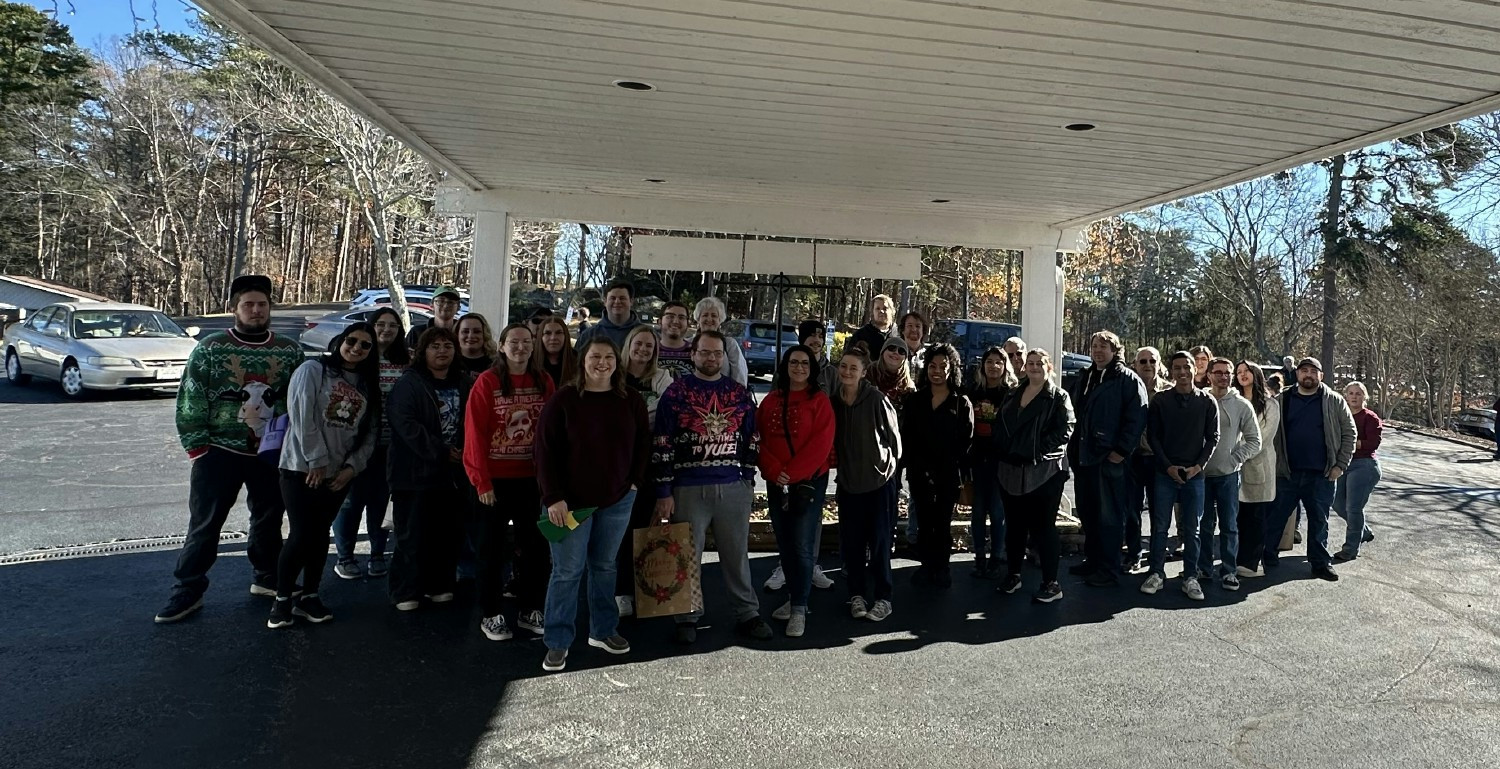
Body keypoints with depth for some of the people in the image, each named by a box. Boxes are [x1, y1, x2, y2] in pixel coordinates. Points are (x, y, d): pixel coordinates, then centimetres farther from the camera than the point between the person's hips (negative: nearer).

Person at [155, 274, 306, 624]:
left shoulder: (290, 351, 1)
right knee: (204, 523, 3)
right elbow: (190, 402, -6)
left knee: (269, 519, 16)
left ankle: (268, 577, 33)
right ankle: (188, 590, 15)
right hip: (220, 451, -3)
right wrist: (197, 448, -9)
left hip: (271, 452, 3)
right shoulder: (210, 348, -6)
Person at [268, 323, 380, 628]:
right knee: (300, 534, -6)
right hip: (302, 468, -5)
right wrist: (316, 461, -14)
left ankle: (309, 597, 21)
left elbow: (370, 431, 8)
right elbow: (302, 418, -13)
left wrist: (352, 467, -3)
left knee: (320, 534, 11)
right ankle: (282, 600, 10)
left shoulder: (368, 385, 11)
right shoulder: (312, 371, -5)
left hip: (340, 474, 5)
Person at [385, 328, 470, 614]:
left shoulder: (464, 383, 12)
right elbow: (405, 424, -15)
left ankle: (439, 585, 23)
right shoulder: (409, 383, -4)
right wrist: (439, 451, -18)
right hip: (416, 471, -5)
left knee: (447, 532, 10)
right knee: (413, 534, 0)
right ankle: (405, 591, 10)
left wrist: (465, 451, -3)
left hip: (453, 471, 5)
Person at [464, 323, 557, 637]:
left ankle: (530, 610, 23)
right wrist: (482, 481, -11)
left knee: (535, 545, 9)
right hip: (495, 479, -3)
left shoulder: (544, 382, 3)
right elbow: (475, 434, -8)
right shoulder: (487, 382, -6)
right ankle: (491, 613, 21)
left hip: (532, 478, 3)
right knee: (493, 547, 9)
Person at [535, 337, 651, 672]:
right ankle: (557, 642, 14)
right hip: (571, 501, -3)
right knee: (567, 571, 2)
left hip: (618, 500, 3)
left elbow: (643, 443, 10)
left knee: (604, 566, 16)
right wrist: (554, 497, -14)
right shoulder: (564, 399, -10)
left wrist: (635, 481, 1)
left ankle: (603, 631, 30)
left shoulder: (631, 400, 0)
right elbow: (546, 450, -10)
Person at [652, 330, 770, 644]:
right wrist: (663, 492, -7)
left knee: (737, 553, 10)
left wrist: (749, 479, 10)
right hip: (688, 488, -2)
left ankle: (747, 614, 21)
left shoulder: (740, 393, 9)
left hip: (733, 487, 3)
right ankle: (688, 617, 20)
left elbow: (751, 439, 14)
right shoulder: (676, 393, -2)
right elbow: (663, 446, -4)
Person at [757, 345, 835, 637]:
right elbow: (760, 439, 2)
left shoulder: (819, 400, -3)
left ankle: (799, 608, 5)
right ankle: (794, 597, 25)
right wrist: (774, 471, -13)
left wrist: (791, 473, -16)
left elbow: (821, 443, -11)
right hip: (776, 483, 4)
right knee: (784, 543, 11)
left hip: (809, 481, -4)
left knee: (802, 545, -4)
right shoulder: (771, 400, 8)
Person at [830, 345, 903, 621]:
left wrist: (888, 467, 0)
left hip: (879, 481, -4)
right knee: (851, 542, 8)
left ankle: (883, 598, 15)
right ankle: (857, 593, 22)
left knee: (879, 542, 3)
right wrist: (840, 471, 11)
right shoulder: (835, 401, 2)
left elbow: (895, 438, -5)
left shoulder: (876, 399, -12)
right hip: (848, 482, 4)